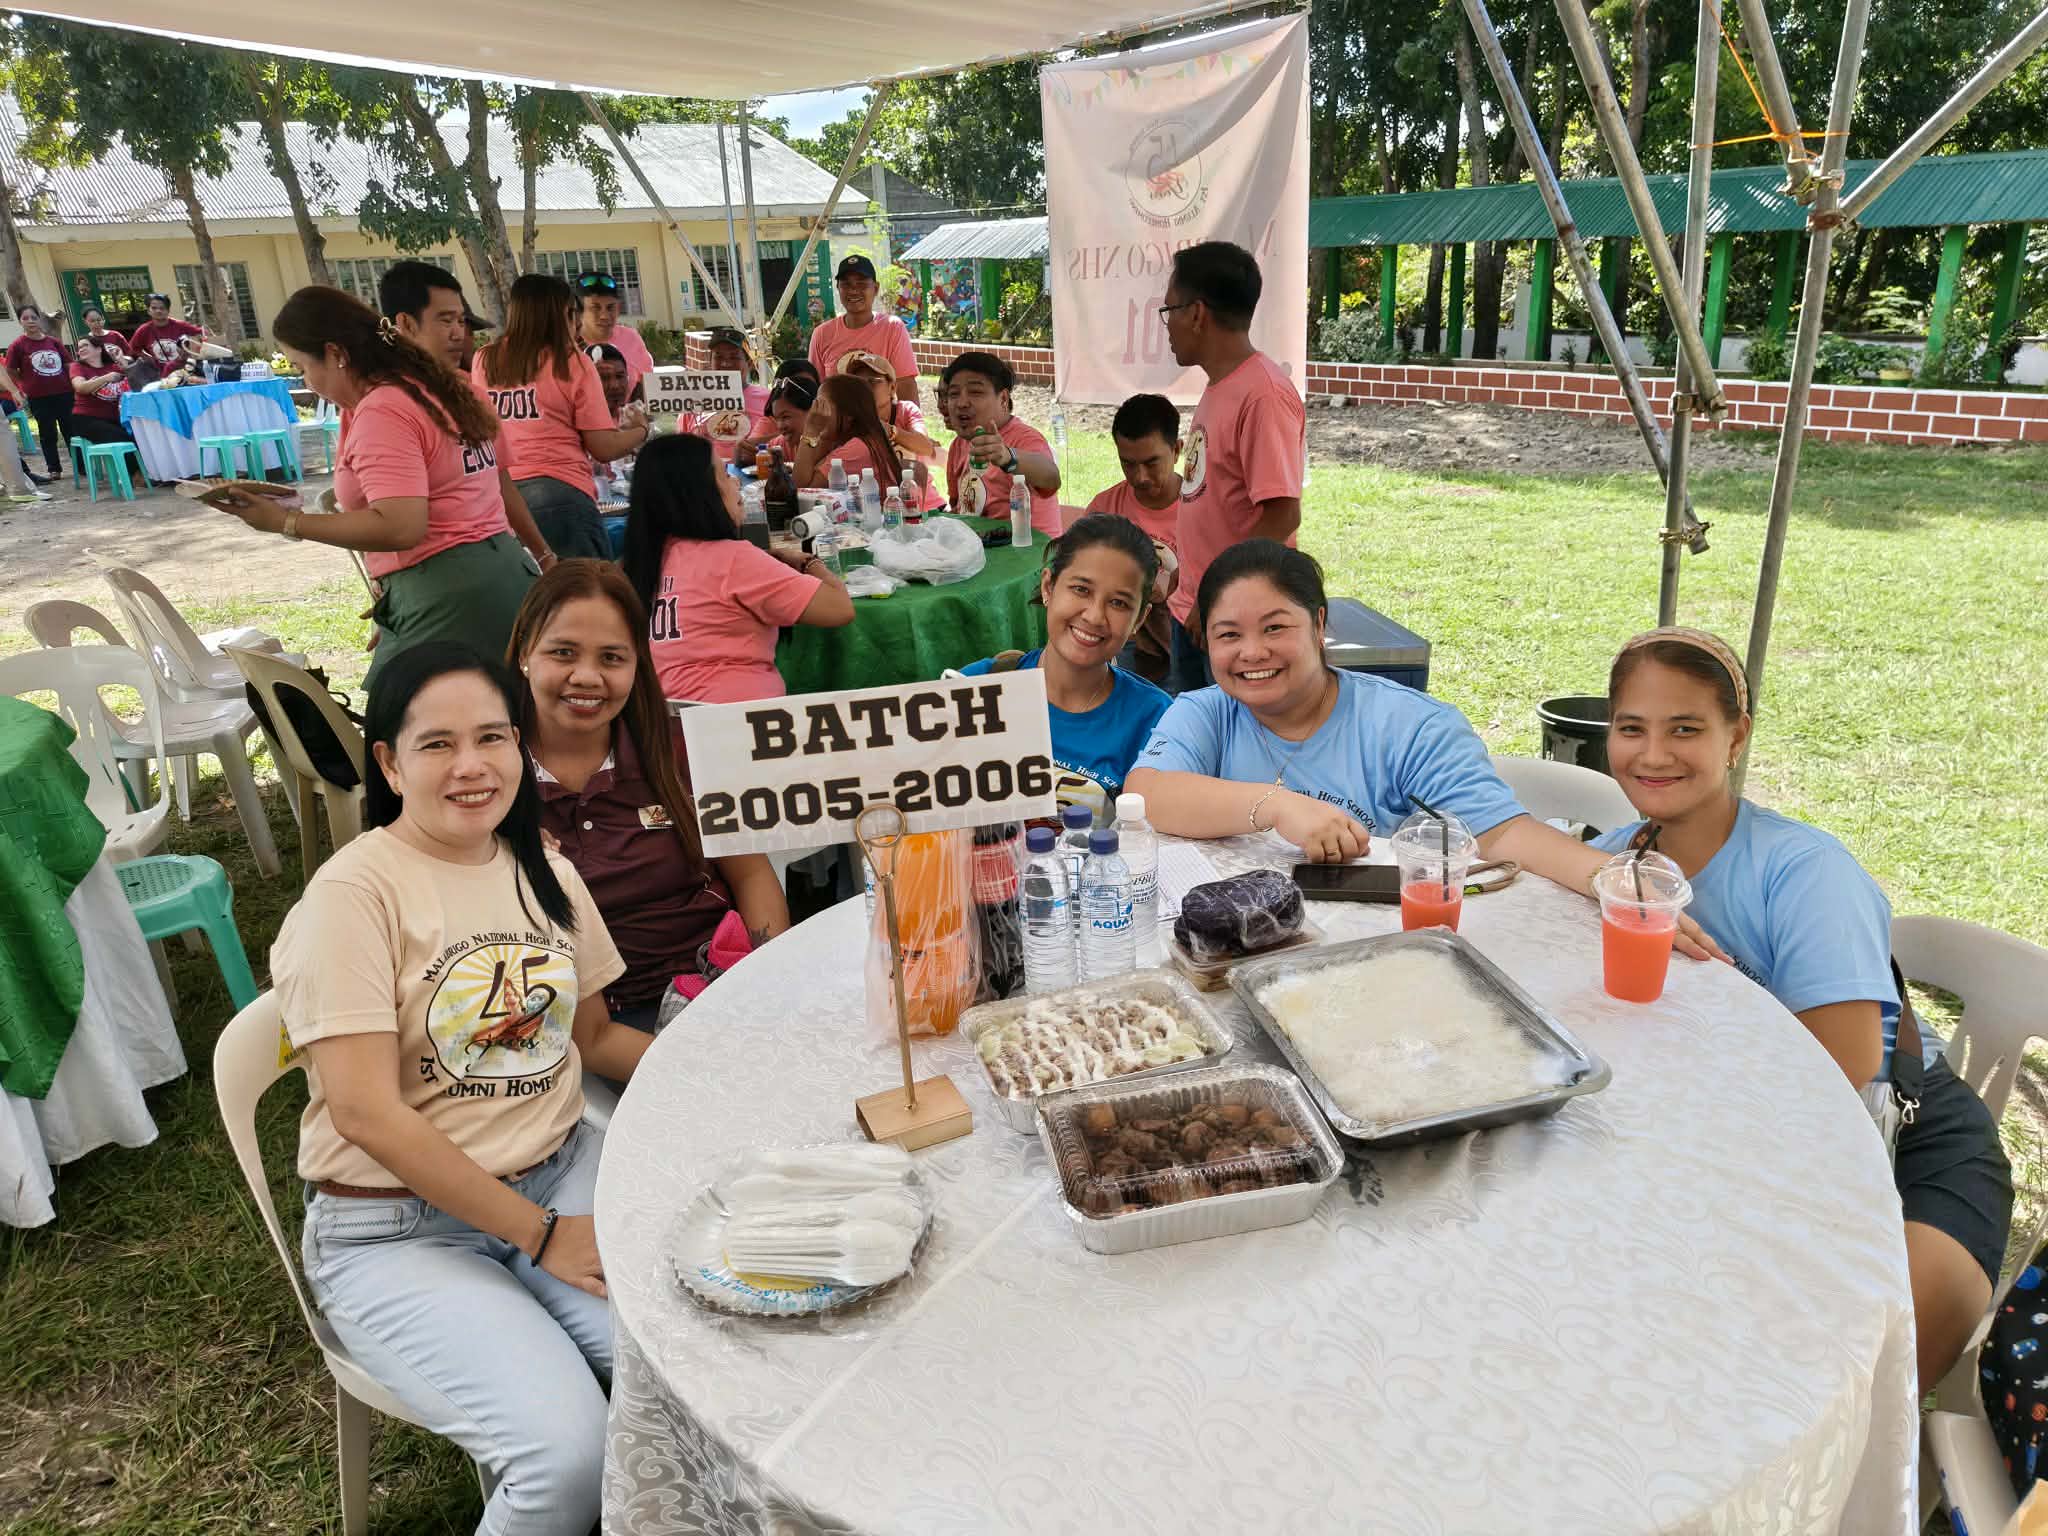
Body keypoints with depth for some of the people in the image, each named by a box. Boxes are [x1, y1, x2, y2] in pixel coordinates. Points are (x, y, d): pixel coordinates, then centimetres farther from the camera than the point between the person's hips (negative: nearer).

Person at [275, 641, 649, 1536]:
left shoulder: (545, 872, 6)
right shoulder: (356, 892, -14)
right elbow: (367, 1113, -17)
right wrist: (542, 1234, -16)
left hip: (561, 1170, 5)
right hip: (399, 1227, -5)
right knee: (571, 1455, -24)